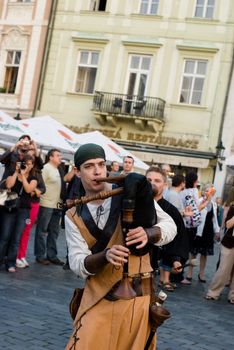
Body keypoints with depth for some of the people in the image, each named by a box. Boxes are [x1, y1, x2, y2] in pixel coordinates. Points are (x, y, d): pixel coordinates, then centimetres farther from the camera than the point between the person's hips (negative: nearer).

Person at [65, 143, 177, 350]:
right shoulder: (74, 216, 1)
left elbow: (169, 226, 0)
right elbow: (77, 263, -5)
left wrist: (148, 234, -23)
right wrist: (105, 255, -26)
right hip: (98, 299, 1)